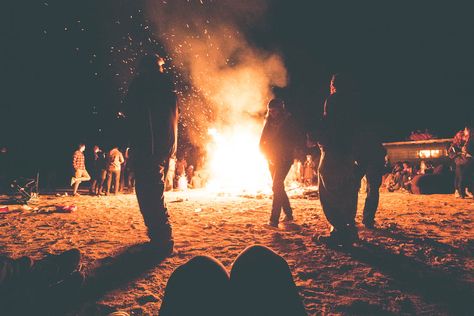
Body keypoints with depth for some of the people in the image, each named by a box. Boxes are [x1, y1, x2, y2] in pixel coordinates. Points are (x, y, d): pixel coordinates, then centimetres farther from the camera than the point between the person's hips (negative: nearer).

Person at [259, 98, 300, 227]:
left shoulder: (289, 121, -6)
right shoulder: (269, 122, 8)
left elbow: (292, 142, -8)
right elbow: (262, 141, 7)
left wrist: (283, 155, -17)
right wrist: (267, 153, -8)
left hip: (284, 159, -6)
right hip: (272, 159, 6)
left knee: (276, 187, -16)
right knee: (278, 187, 13)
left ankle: (274, 219, -16)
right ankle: (288, 214, 28)